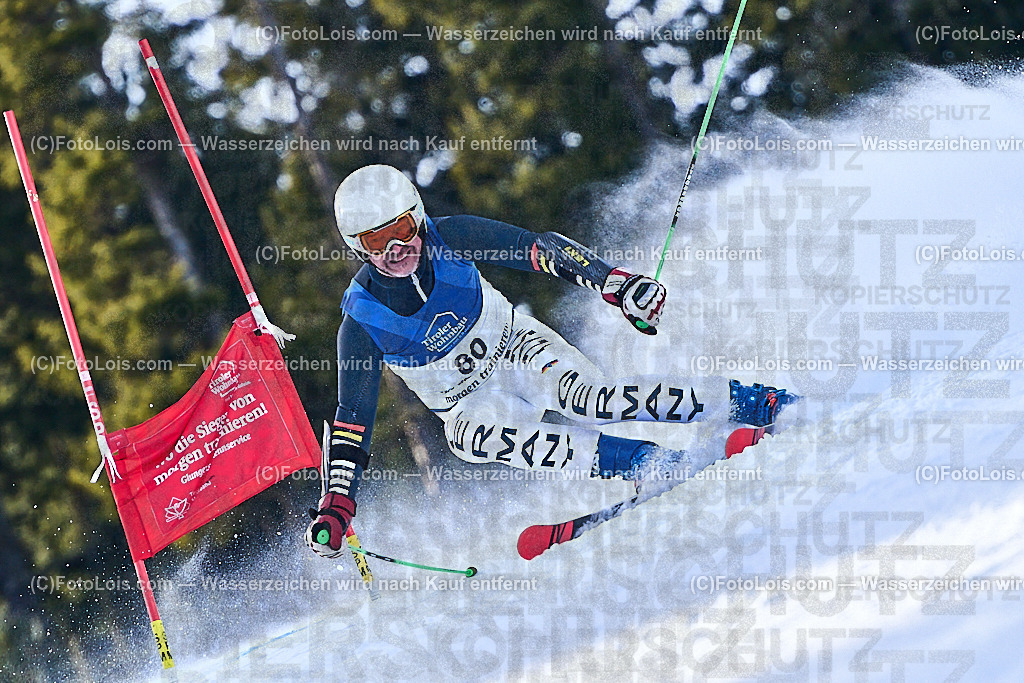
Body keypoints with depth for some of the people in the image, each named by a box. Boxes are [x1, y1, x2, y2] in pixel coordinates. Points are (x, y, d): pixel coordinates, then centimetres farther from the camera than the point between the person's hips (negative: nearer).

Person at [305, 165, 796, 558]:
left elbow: (540, 249, -16)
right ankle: (643, 462, -40)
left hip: (517, 348, 0)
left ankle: (748, 403, -29)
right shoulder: (362, 322, -19)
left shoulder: (448, 238, -18)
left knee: (585, 397, -30)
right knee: (467, 434, -35)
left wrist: (616, 284, -28)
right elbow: (352, 421, -15)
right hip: (468, 400, 0)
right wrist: (334, 508, -24)